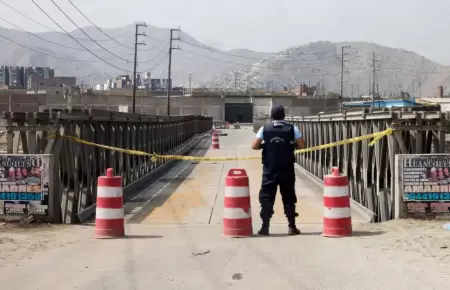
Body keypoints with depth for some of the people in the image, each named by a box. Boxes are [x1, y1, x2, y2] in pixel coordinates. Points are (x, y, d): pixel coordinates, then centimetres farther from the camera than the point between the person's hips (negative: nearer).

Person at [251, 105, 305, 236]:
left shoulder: (264, 129, -2)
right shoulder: (292, 129, -2)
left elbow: (254, 146, -6)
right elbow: (302, 146, -2)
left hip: (269, 169, 0)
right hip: (287, 169, 0)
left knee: (266, 197, 5)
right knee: (289, 197, 8)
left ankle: (265, 227, 2)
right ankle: (292, 226, 7)